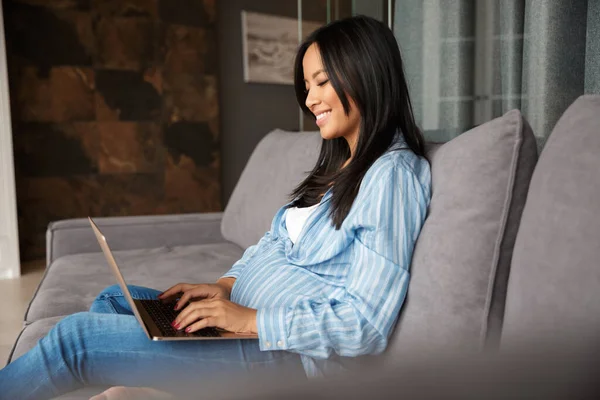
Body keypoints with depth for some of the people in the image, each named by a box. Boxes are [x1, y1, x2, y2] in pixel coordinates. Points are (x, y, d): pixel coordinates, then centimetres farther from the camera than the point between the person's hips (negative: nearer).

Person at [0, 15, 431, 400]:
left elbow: (366, 326, -22)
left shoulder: (391, 175, -17)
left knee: (76, 336, -11)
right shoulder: (340, 165, 15)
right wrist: (225, 284, 1)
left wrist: (250, 319, -23)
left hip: (287, 347, -10)